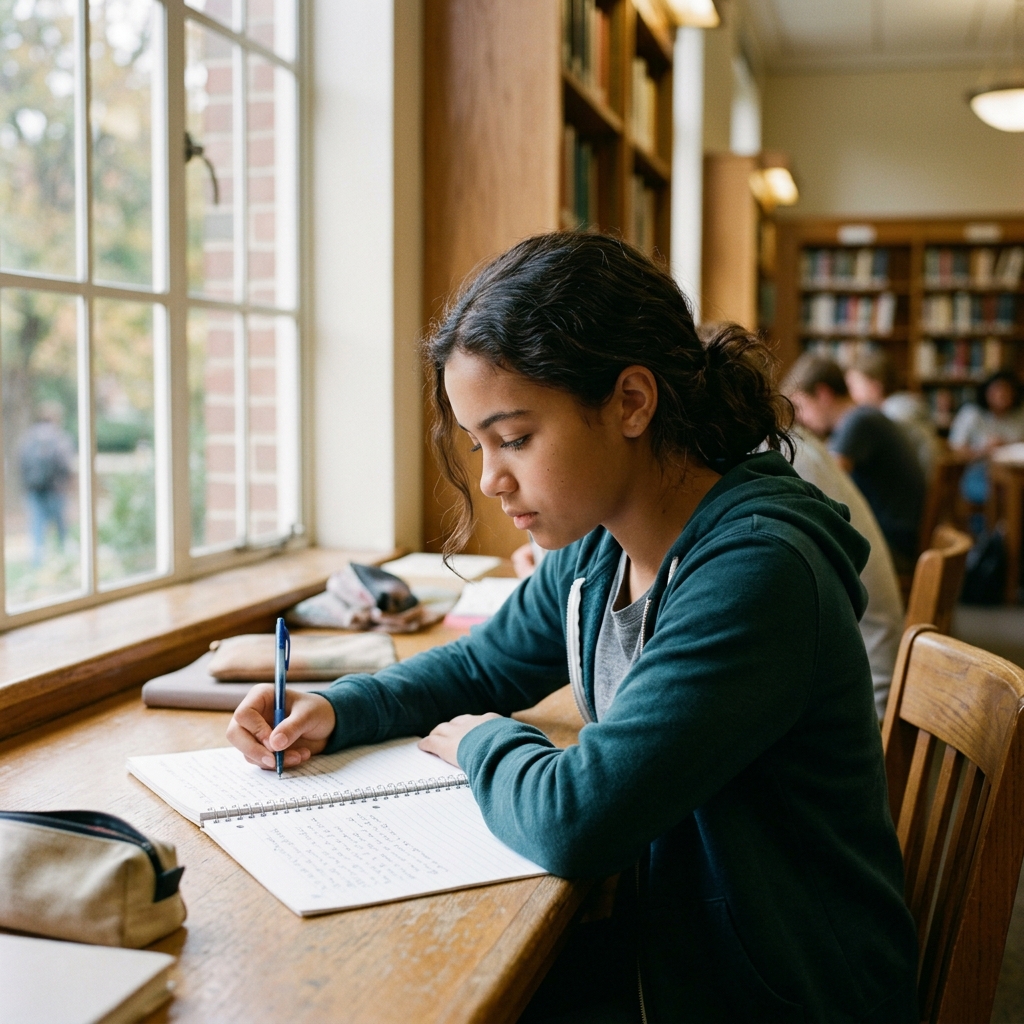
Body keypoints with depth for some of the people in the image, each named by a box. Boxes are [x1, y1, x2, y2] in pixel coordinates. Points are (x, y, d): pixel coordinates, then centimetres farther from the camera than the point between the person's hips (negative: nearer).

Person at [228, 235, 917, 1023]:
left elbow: (578, 821, -33)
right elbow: (480, 666, 16)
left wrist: (481, 742, -11)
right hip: (658, 942, 7)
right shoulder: (595, 553, -2)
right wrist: (335, 711, -1)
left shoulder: (754, 572, -29)